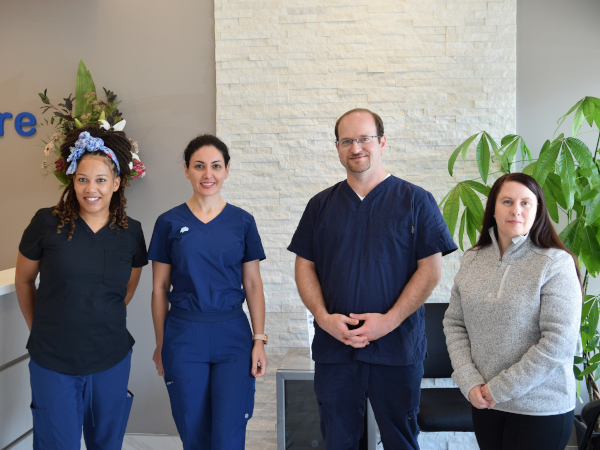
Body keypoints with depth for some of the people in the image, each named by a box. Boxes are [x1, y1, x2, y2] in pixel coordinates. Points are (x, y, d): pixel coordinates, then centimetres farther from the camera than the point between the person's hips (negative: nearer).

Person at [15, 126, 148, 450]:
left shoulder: (131, 232, -2)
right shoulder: (47, 223, -8)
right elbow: (23, 280, 6)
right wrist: (39, 330, 12)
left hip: (111, 361, 2)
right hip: (52, 362, -2)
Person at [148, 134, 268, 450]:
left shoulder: (242, 222, 3)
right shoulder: (169, 223, 1)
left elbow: (253, 285, 5)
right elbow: (160, 288, 4)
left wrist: (260, 340, -1)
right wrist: (160, 346, 5)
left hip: (233, 337, 0)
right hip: (184, 337, 0)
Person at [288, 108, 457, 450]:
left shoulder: (416, 201, 0)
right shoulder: (321, 205, 10)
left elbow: (431, 269, -5)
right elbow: (305, 266, 8)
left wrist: (389, 320, -14)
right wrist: (323, 317, -8)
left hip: (397, 348, -2)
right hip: (333, 346, 2)